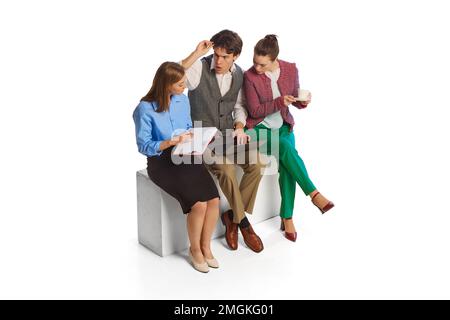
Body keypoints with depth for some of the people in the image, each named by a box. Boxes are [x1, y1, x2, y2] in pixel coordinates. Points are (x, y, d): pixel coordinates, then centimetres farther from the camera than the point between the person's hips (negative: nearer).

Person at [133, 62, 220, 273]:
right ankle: (195, 249, 4)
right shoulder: (145, 109, -13)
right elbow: (144, 146, -12)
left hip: (186, 157, 5)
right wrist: (172, 142, -24)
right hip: (161, 162, -5)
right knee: (198, 203, -22)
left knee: (214, 199, -18)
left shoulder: (183, 100, 4)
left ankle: (205, 246, 6)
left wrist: (192, 137, -6)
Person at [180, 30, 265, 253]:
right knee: (226, 169, -30)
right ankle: (242, 221, -7)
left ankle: (232, 217, -1)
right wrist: (197, 54, -30)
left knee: (255, 165, -18)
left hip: (228, 133, 5)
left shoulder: (238, 74, 4)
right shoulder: (199, 68, -13)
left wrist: (239, 127, -5)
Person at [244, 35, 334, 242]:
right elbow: (254, 111, -13)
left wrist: (303, 102, -16)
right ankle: (314, 194, -24)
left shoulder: (291, 70, -6)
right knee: (286, 148, -32)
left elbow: (295, 98, 8)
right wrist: (280, 102, -27)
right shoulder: (249, 76, -15)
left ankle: (287, 218, -5)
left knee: (286, 167, -18)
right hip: (259, 128, -3)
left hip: (283, 126, 3)